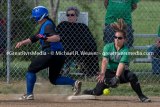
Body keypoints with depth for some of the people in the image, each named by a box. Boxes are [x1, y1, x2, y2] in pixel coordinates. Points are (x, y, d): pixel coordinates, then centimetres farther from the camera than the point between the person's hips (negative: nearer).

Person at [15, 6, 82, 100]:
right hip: (59, 56, 10)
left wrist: (44, 38, -35)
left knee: (31, 70, 2)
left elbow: (57, 38, -24)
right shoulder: (44, 25, 21)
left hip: (50, 53, -10)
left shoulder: (48, 25, -10)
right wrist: (22, 43, 19)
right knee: (54, 79, 18)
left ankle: (29, 94, -1)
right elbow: (34, 38, 28)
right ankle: (74, 82, -1)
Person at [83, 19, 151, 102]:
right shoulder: (108, 47, -6)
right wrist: (102, 73, -37)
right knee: (98, 92, -16)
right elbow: (105, 61, -20)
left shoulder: (125, 50, -12)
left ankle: (141, 96, -22)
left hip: (121, 73, -1)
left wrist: (116, 77, -40)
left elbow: (121, 64, -25)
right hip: (109, 72, 1)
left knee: (132, 76, -32)